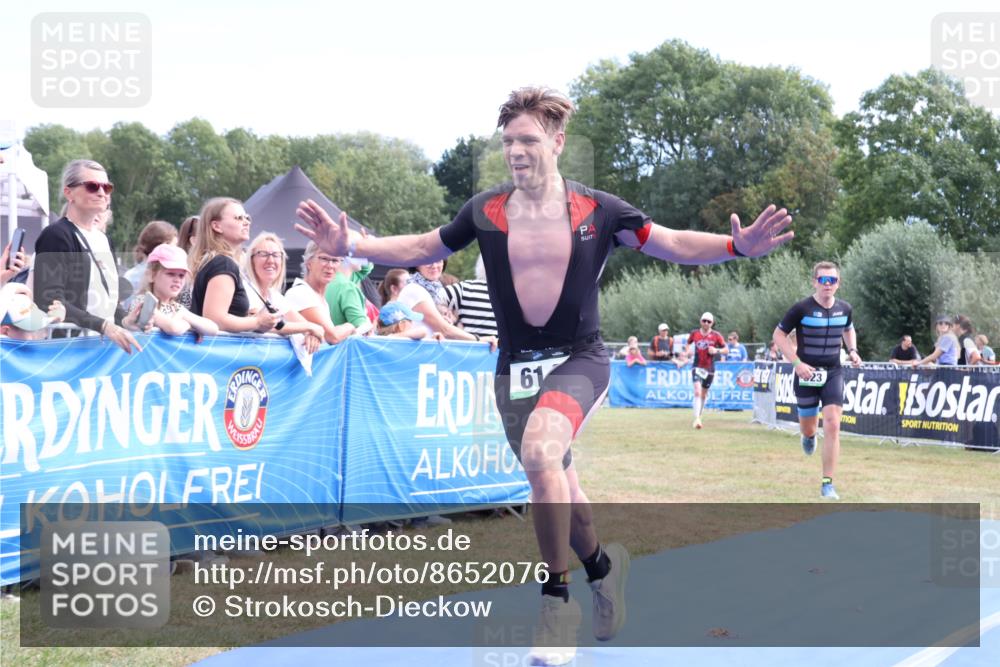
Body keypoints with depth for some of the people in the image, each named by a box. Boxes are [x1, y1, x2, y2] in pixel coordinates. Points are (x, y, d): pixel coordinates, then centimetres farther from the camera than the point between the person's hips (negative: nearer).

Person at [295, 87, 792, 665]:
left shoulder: (598, 211, -8)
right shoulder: (486, 211, -2)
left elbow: (671, 244, -3)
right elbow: (422, 249, 6)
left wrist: (737, 245, -20)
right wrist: (352, 245, -8)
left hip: (579, 360, -3)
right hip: (516, 367, 4)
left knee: (539, 450, -31)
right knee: (559, 493, 12)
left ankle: (557, 601, -17)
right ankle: (604, 564, 44)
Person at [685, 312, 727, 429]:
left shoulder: (716, 335, -2)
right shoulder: (694, 333, 2)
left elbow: (726, 350, 0)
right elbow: (688, 343, 21)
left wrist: (716, 350, -18)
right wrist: (688, 351, 0)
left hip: (709, 369, 1)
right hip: (697, 366, -1)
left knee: (704, 394, 13)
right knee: (697, 392, -18)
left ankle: (699, 417, 32)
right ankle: (697, 419, -23)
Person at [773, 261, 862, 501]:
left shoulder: (845, 309, 1)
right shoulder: (801, 308, -12)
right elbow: (779, 335, -6)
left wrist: (853, 351, 4)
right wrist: (797, 363, -16)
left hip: (834, 373, 2)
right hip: (807, 373, -2)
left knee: (832, 425, -14)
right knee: (808, 427, 12)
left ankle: (827, 484, -8)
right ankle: (809, 436, 55)